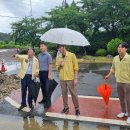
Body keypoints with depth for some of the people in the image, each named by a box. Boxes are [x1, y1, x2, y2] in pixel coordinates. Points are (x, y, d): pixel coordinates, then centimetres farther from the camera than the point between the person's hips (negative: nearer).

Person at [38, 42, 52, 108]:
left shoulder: (48, 55, -9)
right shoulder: (39, 55, 10)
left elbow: (50, 65, -11)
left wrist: (49, 74, -16)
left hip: (45, 72, -6)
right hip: (40, 72, 6)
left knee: (46, 86, -2)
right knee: (42, 86, 13)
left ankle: (48, 101, 6)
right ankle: (44, 98, 27)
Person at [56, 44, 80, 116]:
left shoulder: (72, 55, -5)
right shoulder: (58, 57, 6)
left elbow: (76, 67, -6)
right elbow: (57, 68, 13)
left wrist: (75, 78, -11)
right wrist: (60, 65, -11)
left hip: (70, 78, -4)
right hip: (62, 78, 4)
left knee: (73, 94, 2)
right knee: (64, 93, 12)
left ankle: (77, 108, 16)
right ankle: (66, 107, 29)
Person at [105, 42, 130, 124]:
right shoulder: (115, 58, 3)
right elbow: (113, 69, 17)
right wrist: (108, 75, 24)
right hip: (119, 82, 6)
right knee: (121, 98, 18)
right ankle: (123, 112, 37)